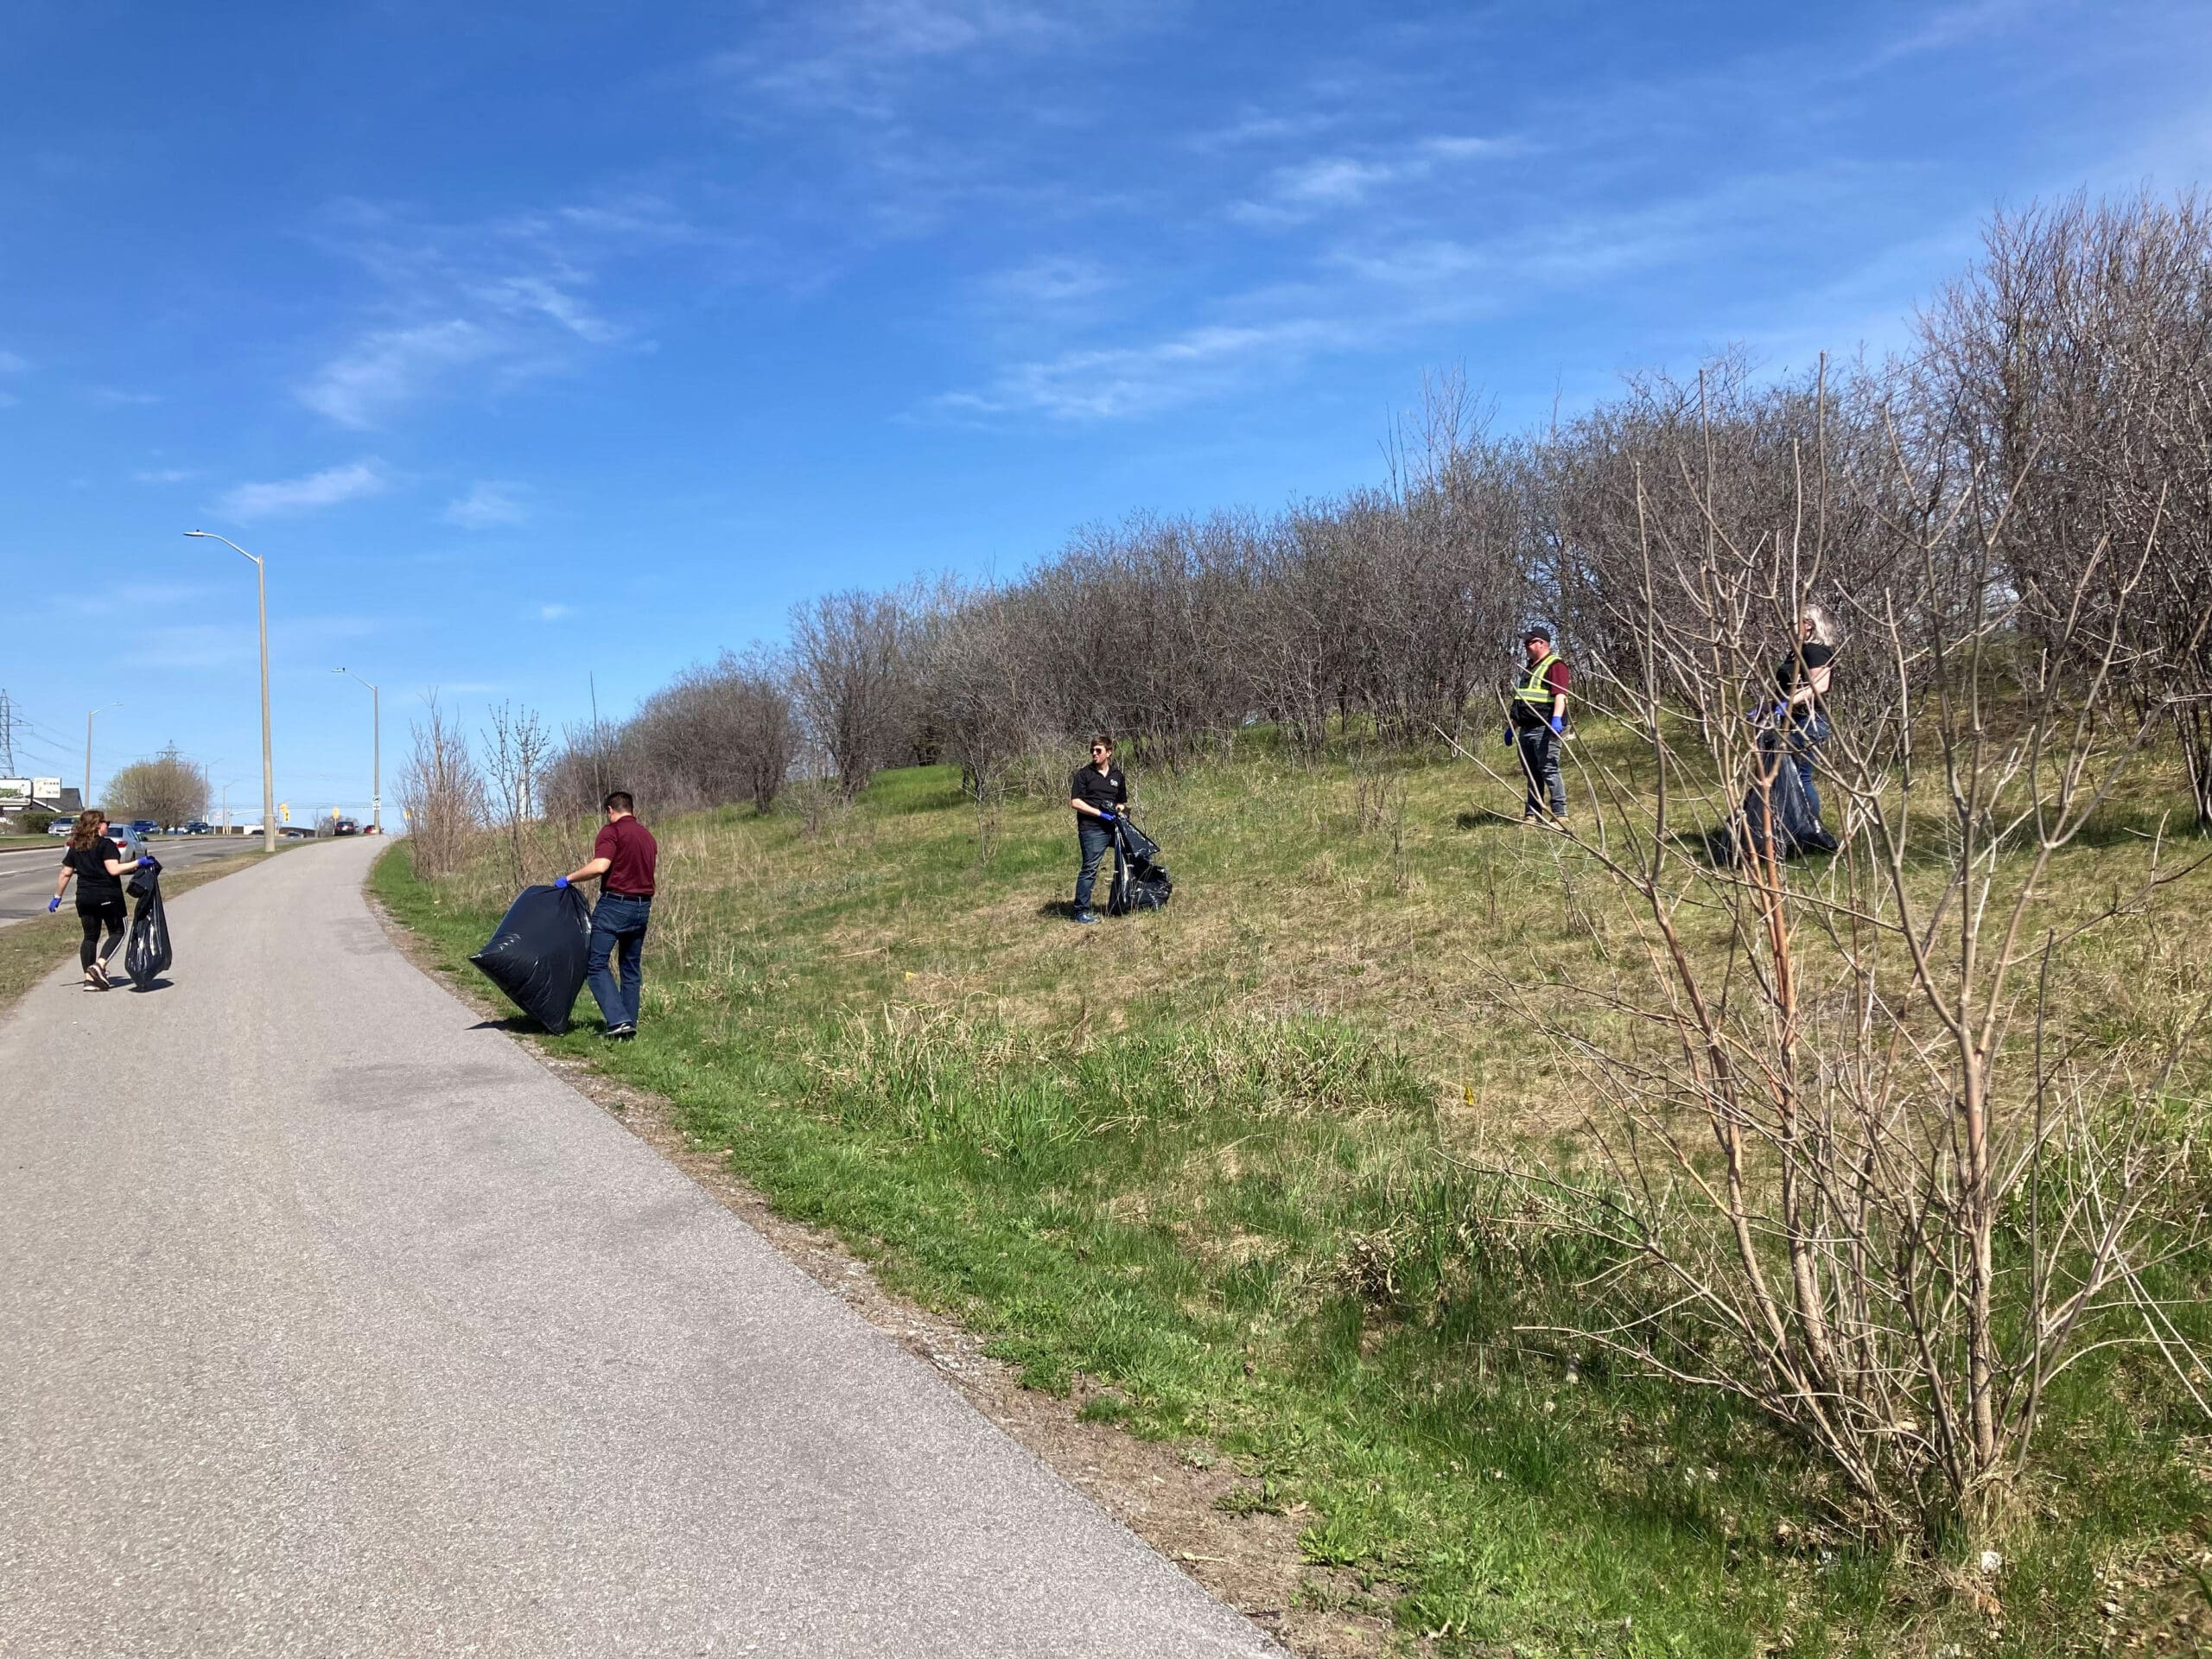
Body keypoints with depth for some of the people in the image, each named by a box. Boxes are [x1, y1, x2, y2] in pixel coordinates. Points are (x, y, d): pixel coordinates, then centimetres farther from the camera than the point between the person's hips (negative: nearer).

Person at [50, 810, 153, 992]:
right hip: (108, 896, -6)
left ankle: (89, 977, 6)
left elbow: (65, 874, 9)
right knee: (117, 932, 8)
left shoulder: (75, 848, 9)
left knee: (90, 936, 11)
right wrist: (138, 863, -16)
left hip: (84, 898, 6)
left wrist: (57, 897, 15)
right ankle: (99, 965, -11)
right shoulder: (106, 845, -10)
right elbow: (114, 870, -20)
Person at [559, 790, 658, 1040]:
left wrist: (569, 878, -8)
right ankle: (630, 1025, 14)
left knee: (595, 964, -4)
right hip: (643, 907, 7)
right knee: (631, 968, 14)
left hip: (614, 904, -7)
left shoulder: (611, 831, -7)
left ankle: (618, 1020, -17)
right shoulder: (649, 836, 16)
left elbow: (599, 866, -20)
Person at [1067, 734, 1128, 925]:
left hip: (1112, 828, 6)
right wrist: (1100, 813, -13)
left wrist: (1118, 810, 1)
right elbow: (1075, 802, -7)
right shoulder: (1084, 774, 0)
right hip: (1091, 829, -6)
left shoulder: (1118, 776, 15)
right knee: (1090, 868, -10)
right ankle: (1081, 911, -4)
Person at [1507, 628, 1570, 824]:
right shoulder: (1529, 667, 23)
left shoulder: (1555, 664, -6)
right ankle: (1532, 815, 15)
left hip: (1544, 729, -9)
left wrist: (1557, 718, -32)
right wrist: (1512, 726, 28)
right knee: (1531, 774, 11)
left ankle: (1560, 814, -7)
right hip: (1526, 729, 9)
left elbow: (1560, 694, -19)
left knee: (1549, 771, -10)